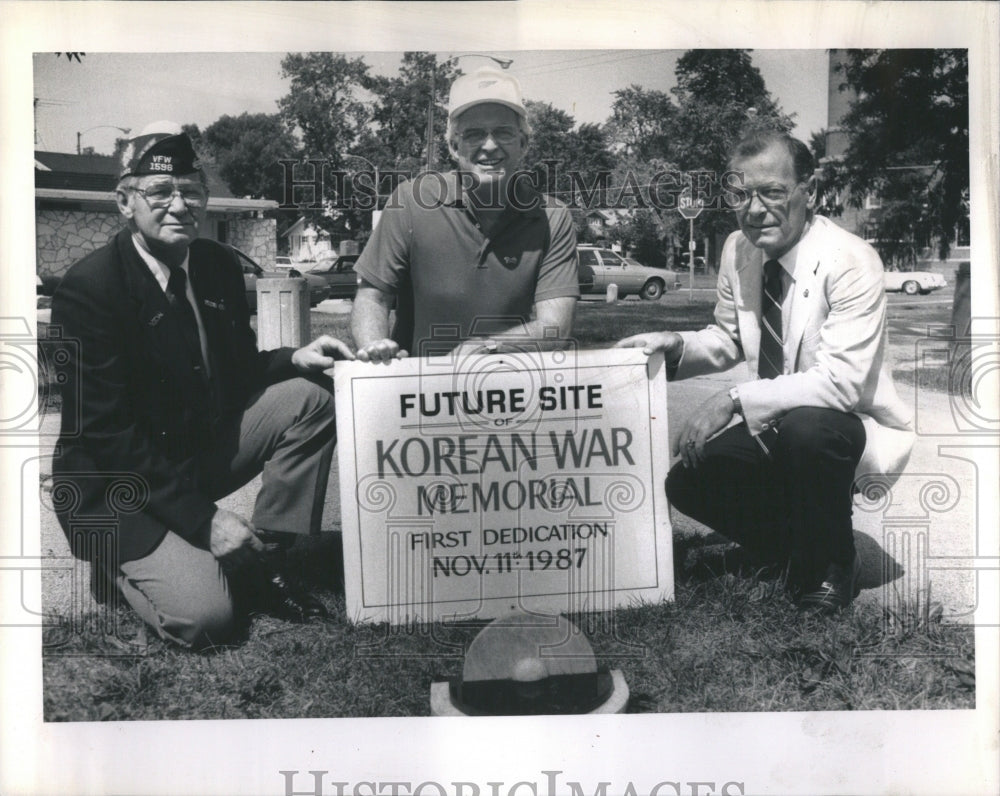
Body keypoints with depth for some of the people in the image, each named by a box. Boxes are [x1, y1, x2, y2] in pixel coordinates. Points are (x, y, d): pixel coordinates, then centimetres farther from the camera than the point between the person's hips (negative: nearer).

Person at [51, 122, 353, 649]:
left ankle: (262, 561, -1)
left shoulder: (219, 264, 1)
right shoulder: (89, 286, -21)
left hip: (202, 453, 7)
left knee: (309, 399, -10)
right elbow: (106, 431, -23)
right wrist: (203, 520, -25)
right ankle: (118, 564, 11)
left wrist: (294, 359, -11)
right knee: (206, 617, -22)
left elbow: (236, 371, 13)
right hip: (118, 489, -7)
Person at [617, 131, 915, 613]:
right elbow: (728, 341, 12)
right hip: (772, 427, 6)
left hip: (851, 427, -6)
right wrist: (676, 345, -10)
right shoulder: (738, 250, -3)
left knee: (805, 427, -37)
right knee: (687, 483, -8)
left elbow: (841, 381, -31)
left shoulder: (849, 261, -23)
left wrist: (735, 400, -35)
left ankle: (831, 567, -9)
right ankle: (798, 549, 17)